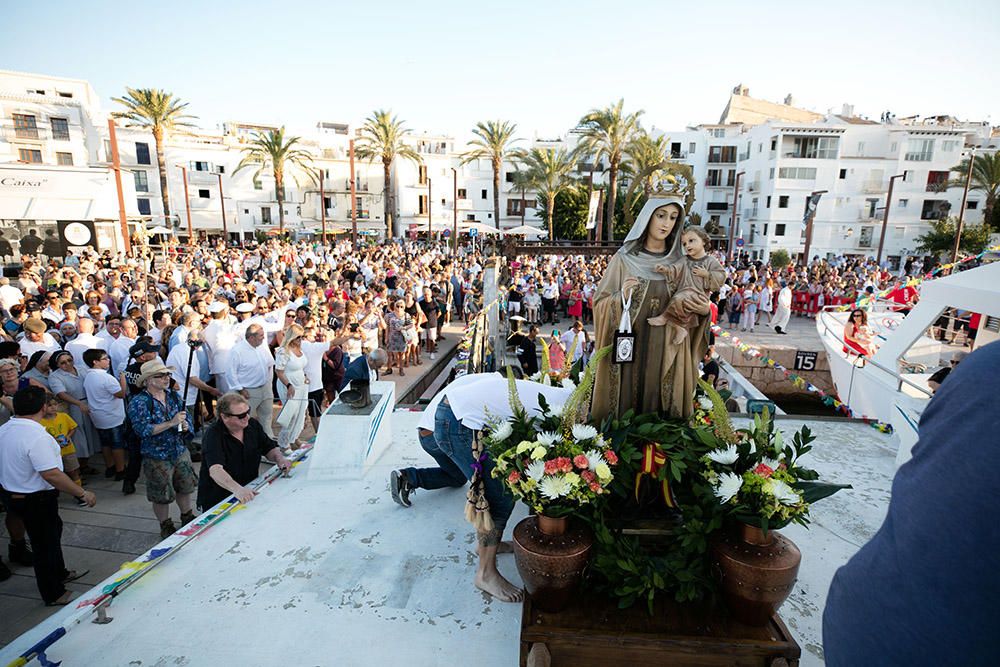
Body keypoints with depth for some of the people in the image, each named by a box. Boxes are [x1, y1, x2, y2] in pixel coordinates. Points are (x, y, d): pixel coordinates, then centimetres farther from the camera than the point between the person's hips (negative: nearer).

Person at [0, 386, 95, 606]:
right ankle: (53, 595, 24)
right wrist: (83, 493, -23)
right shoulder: (37, 437, -30)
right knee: (45, 544, 7)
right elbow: (51, 474, -31)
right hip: (36, 500, -9)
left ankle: (60, 574, 45)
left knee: (53, 530, 26)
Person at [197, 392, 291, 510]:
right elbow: (215, 470, -29)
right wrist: (237, 489, -45)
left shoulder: (253, 425, 1)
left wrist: (280, 458, -10)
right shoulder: (213, 434, -16)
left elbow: (270, 448, 13)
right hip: (216, 501, -4)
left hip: (249, 494, 4)